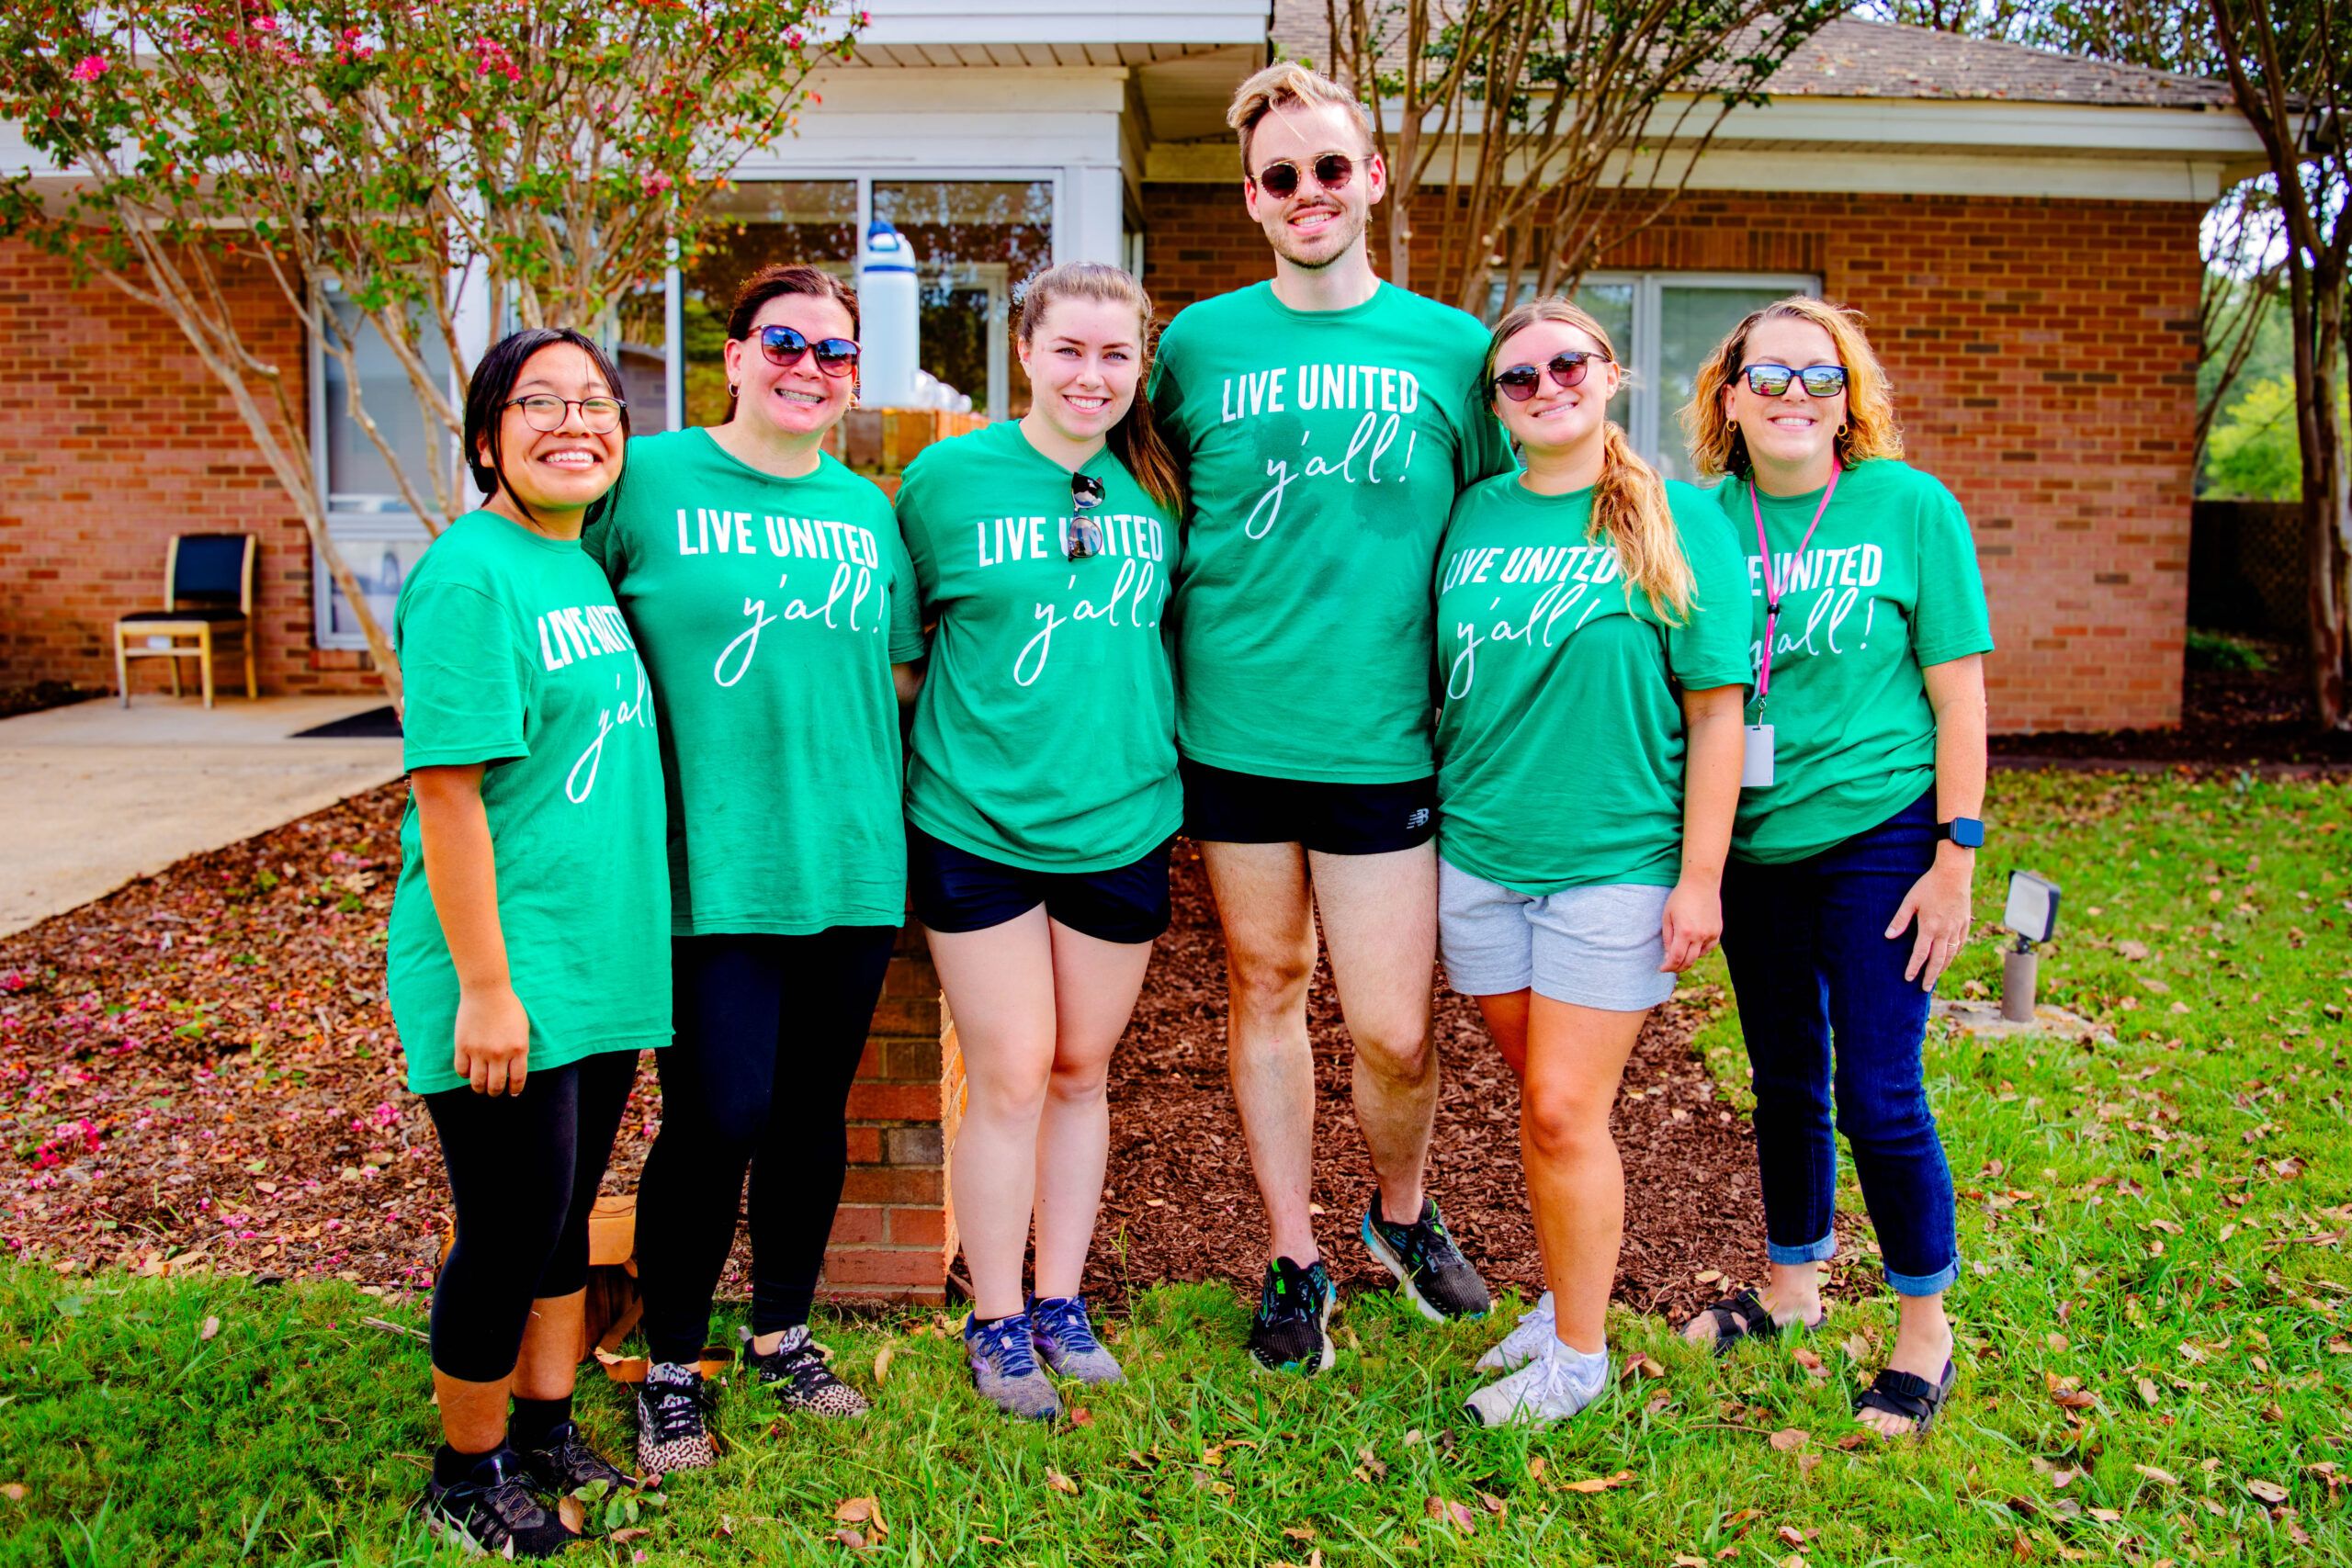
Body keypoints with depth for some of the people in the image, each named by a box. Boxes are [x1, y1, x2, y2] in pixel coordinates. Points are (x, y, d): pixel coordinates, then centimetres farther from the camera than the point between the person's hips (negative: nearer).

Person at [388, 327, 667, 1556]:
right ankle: (467, 1474, 24)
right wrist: (485, 984, -19)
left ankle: (548, 1433, 34)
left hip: (603, 963, 8)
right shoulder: (469, 577, -15)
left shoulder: (590, 566, 10)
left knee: (565, 1212, 18)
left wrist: (637, 949, 16)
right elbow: (448, 789, -18)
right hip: (505, 976, -8)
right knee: (511, 1228, 3)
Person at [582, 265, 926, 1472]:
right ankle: (670, 1367, 20)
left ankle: (783, 1334, 34)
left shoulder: (866, 507, 11)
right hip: (709, 868, -4)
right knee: (716, 1119, -3)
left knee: (813, 1110, 14)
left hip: (851, 862, 5)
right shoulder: (649, 478, -3)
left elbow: (906, 654, 19)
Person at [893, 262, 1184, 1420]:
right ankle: (995, 1322, 19)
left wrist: (1158, 754, 9)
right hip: (977, 822, -3)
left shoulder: (1157, 489, 3)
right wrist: (939, 751, -2)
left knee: (1082, 1069, 13)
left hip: (1122, 819, 3)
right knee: (1009, 1075, 2)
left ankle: (1061, 1300, 29)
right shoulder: (949, 477, -5)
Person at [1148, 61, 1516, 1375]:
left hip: (1383, 739, -1)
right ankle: (1294, 1256, 30)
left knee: (1394, 1032, 1)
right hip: (1234, 731, 1)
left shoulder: (1452, 349, 2)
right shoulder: (1200, 344, 3)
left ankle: (1403, 1212, 32)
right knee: (1266, 986, 12)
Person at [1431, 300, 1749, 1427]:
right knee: (1539, 1099, 14)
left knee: (1565, 1112, -3)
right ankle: (1565, 1301, 32)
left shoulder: (1677, 522, -5)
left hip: (1614, 861, -4)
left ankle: (1579, 1354, 15)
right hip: (1478, 856, 4)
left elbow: (1715, 713, -6)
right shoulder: (1471, 518, 6)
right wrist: (1421, 823, 12)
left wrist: (1700, 878, -8)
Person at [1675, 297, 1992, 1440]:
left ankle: (1926, 1331, 19)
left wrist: (1956, 855, -9)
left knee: (1878, 1093, -1)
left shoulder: (1910, 506, -6)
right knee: (1784, 1081, 16)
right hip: (1753, 842, 4)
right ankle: (1791, 1284, 36)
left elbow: (1957, 693, -5)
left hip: (1877, 837, -3)